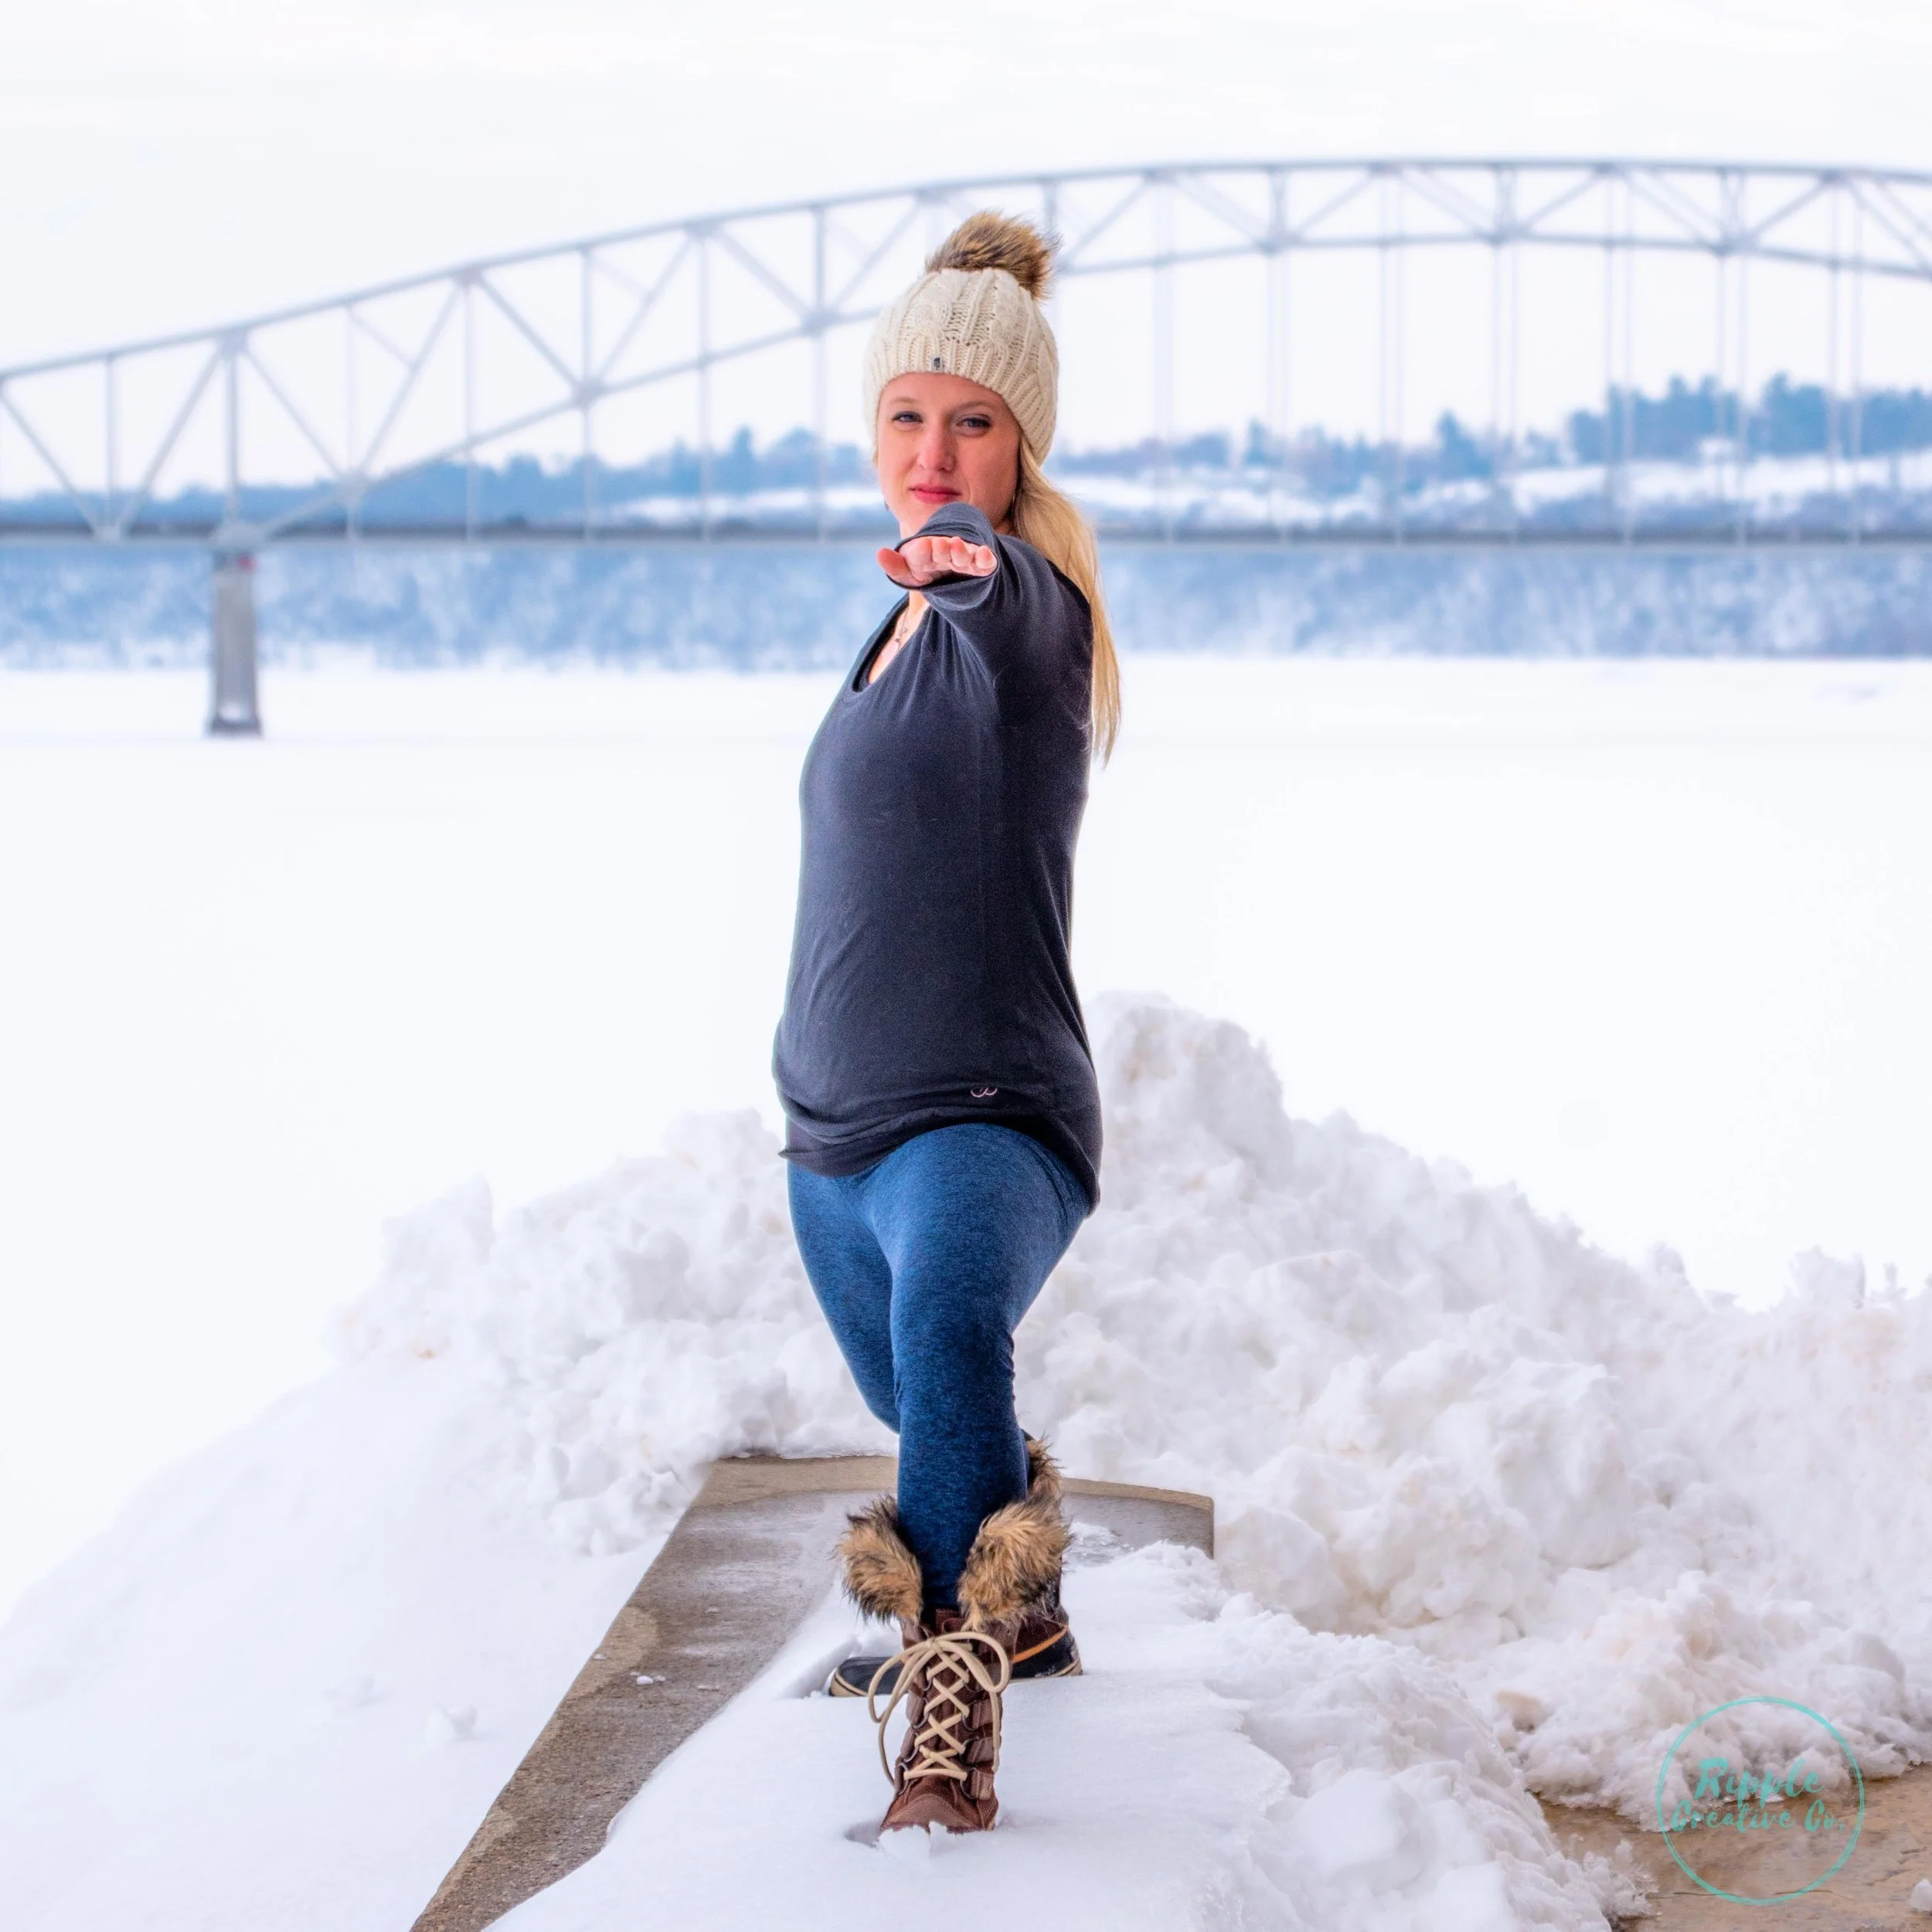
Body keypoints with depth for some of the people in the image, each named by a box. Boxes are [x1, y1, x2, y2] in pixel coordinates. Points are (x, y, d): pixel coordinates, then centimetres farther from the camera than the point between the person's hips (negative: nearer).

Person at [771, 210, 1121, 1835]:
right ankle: (1021, 1611, 58)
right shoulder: (915, 612, 12)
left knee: (950, 1314, -41)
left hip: (987, 1121, -10)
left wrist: (969, 559, -61)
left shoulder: (1026, 607, -14)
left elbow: (1013, 595, -42)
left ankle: (950, 1713, -50)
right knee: (926, 1412, 30)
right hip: (834, 1135, 10)